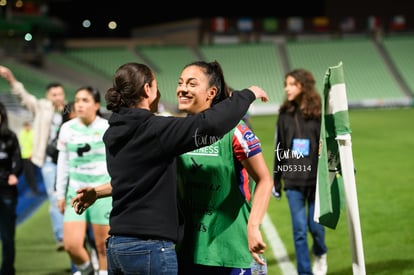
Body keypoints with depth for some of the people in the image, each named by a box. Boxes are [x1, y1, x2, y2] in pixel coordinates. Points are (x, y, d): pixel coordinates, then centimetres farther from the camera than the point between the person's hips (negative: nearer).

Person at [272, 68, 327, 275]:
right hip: (293, 182, 2)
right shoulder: (285, 115, 3)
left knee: (315, 226, 5)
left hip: (316, 180, -2)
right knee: (299, 230, 0)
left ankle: (320, 254, 38)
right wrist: (276, 180, 10)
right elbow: (279, 150, 9)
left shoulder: (319, 114, -5)